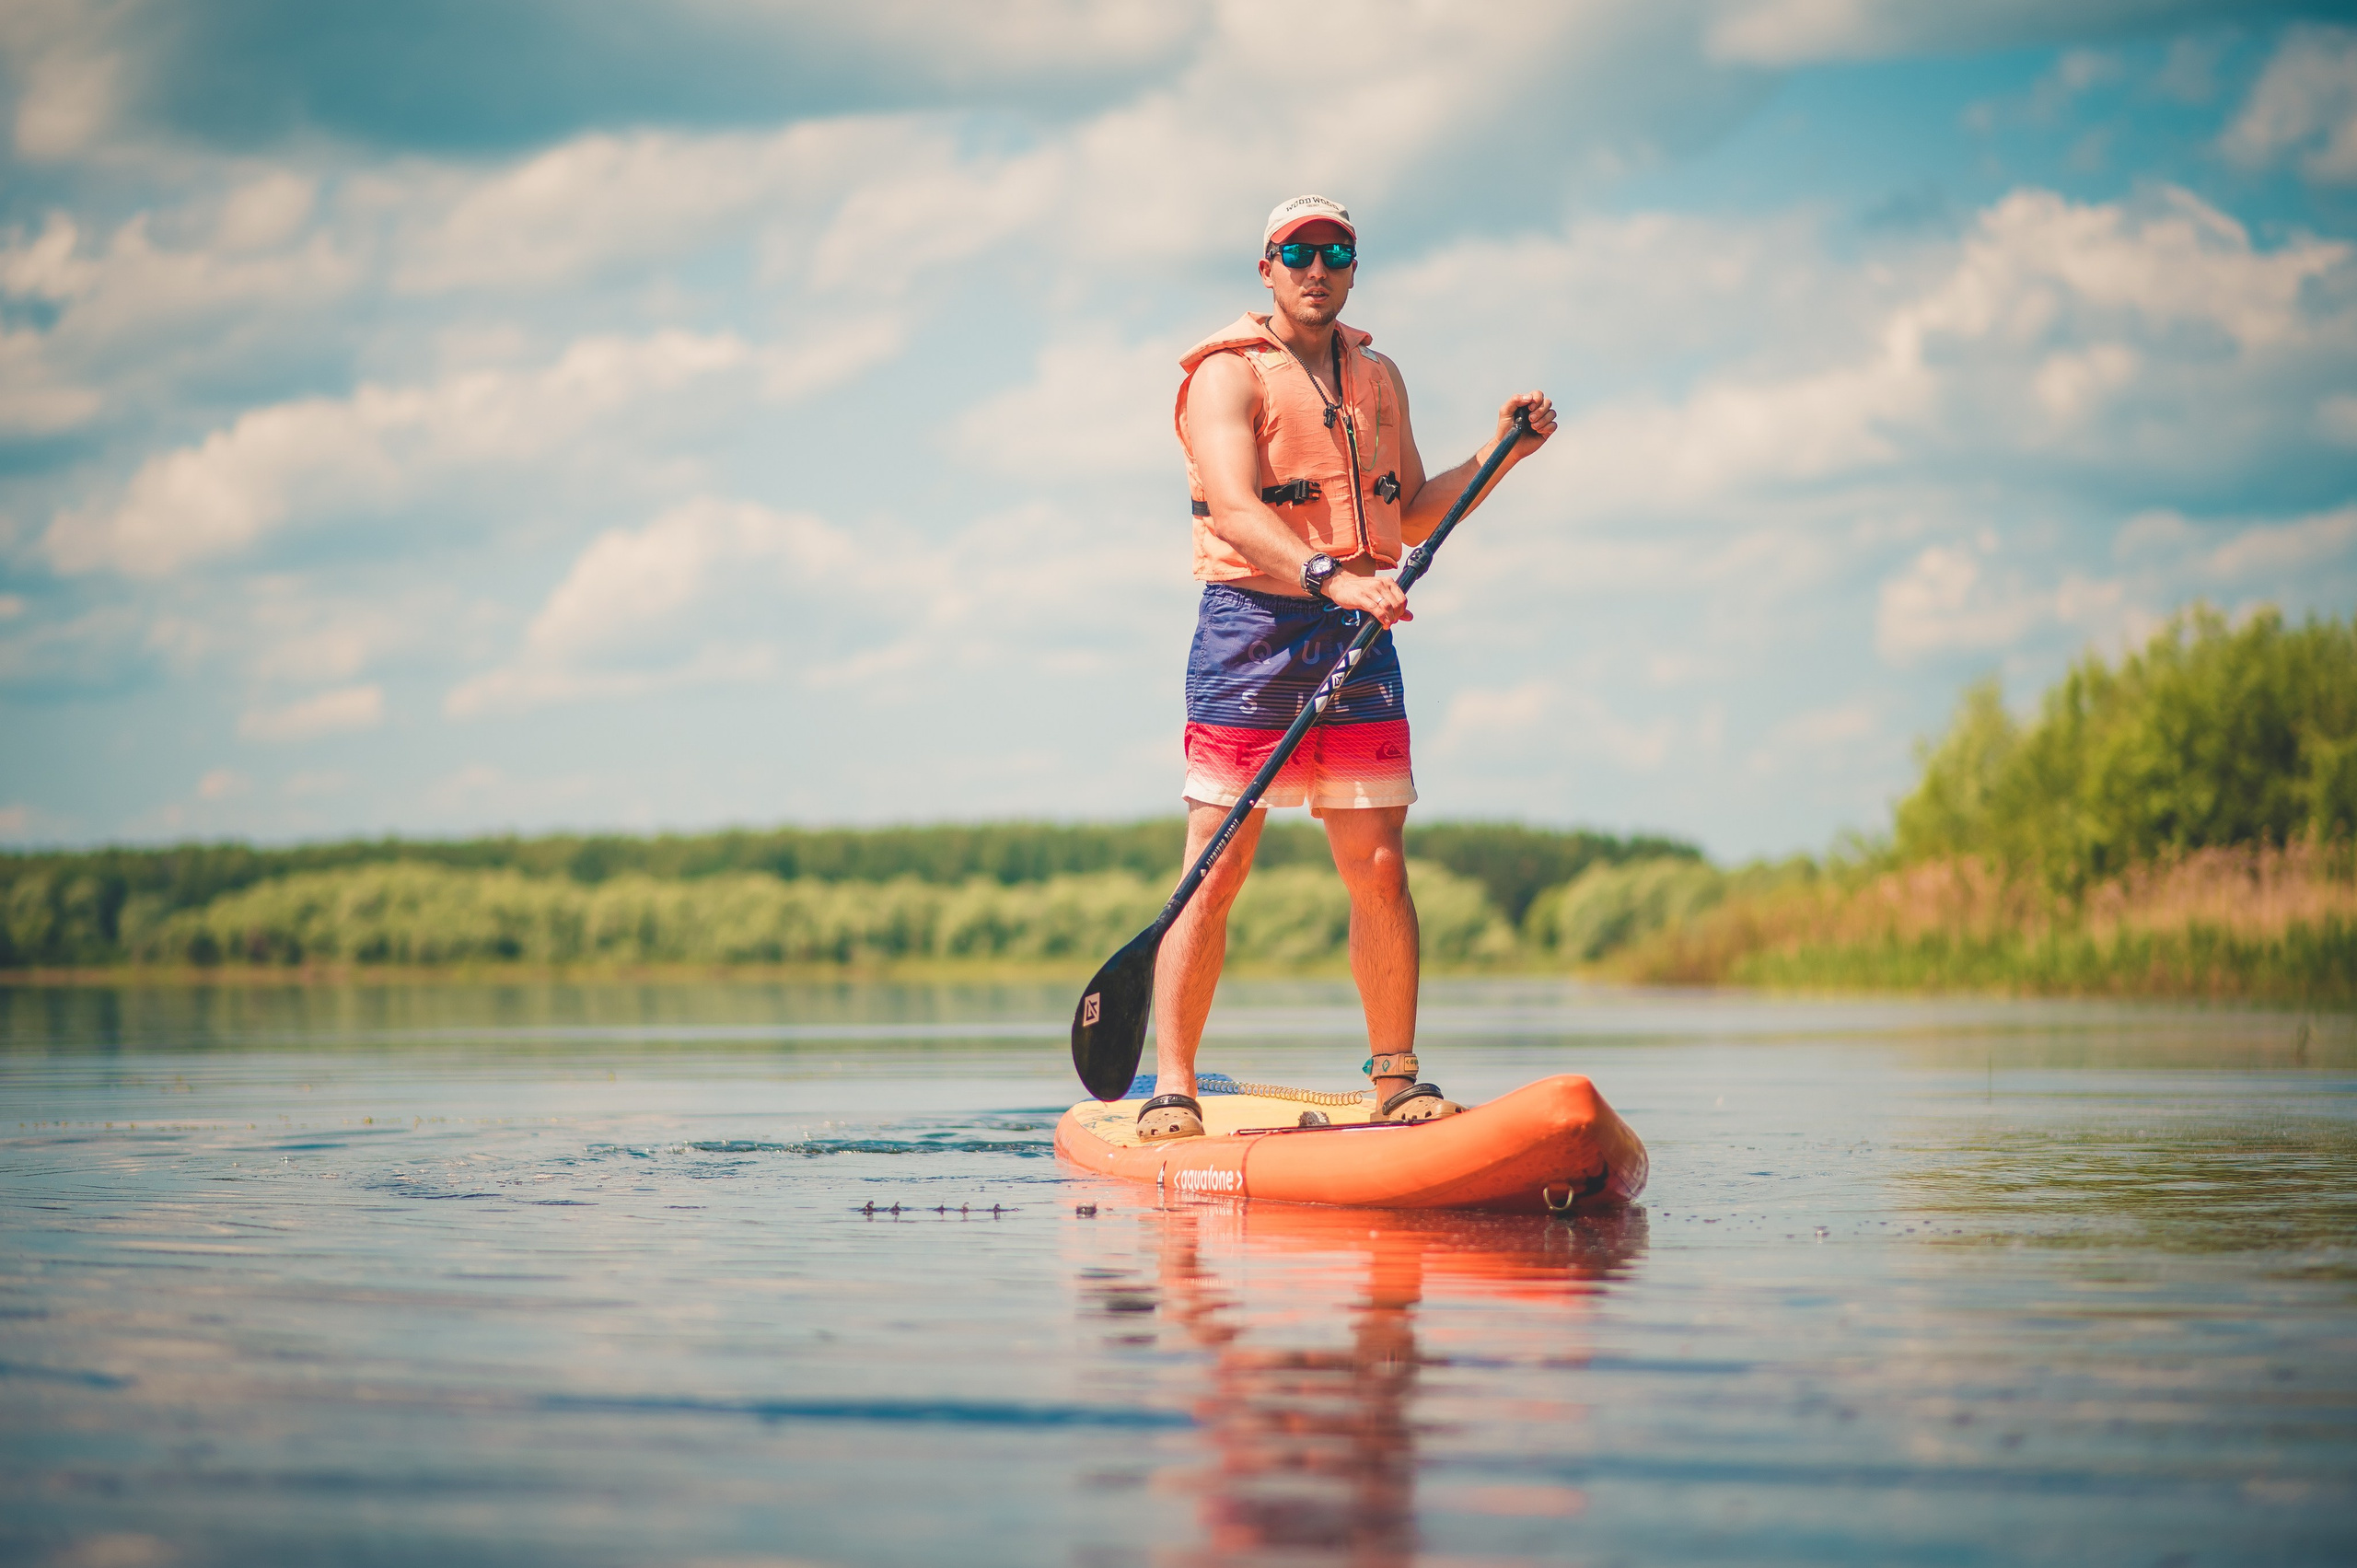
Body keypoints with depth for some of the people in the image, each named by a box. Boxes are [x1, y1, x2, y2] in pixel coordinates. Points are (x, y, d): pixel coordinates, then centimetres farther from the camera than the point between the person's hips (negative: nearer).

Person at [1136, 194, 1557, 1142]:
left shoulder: (1378, 378, 18)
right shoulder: (1228, 374, -3)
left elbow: (1412, 517, 23)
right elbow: (1234, 508, -18)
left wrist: (1499, 454, 9)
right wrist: (1328, 575, -33)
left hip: (1358, 637, 5)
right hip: (1252, 626, -5)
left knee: (1379, 867, 0)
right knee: (1216, 870, -6)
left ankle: (1395, 1079, 10)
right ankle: (1171, 1088, -2)